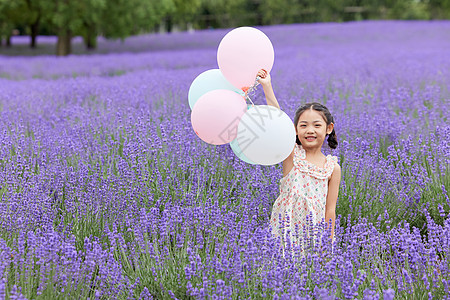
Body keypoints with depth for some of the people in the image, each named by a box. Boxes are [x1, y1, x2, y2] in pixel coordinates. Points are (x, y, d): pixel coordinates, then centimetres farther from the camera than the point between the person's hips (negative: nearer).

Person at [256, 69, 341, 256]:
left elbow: (330, 209, 4)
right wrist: (267, 86, -22)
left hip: (314, 234, 1)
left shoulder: (333, 167, 3)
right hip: (285, 229, -1)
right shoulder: (292, 154, -1)